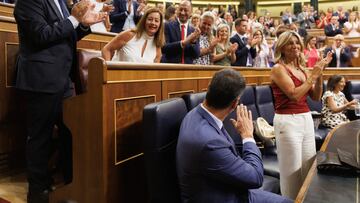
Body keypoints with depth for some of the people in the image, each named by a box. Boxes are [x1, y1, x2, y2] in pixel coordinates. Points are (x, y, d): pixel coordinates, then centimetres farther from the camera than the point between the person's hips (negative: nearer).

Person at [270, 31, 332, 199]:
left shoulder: (301, 69, 12)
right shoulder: (278, 69, -9)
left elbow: (316, 96, 11)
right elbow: (294, 95, -20)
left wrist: (319, 73, 1)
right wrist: (313, 75, -12)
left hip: (306, 119, 8)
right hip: (288, 121, -8)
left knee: (309, 167, 15)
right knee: (292, 170, 0)